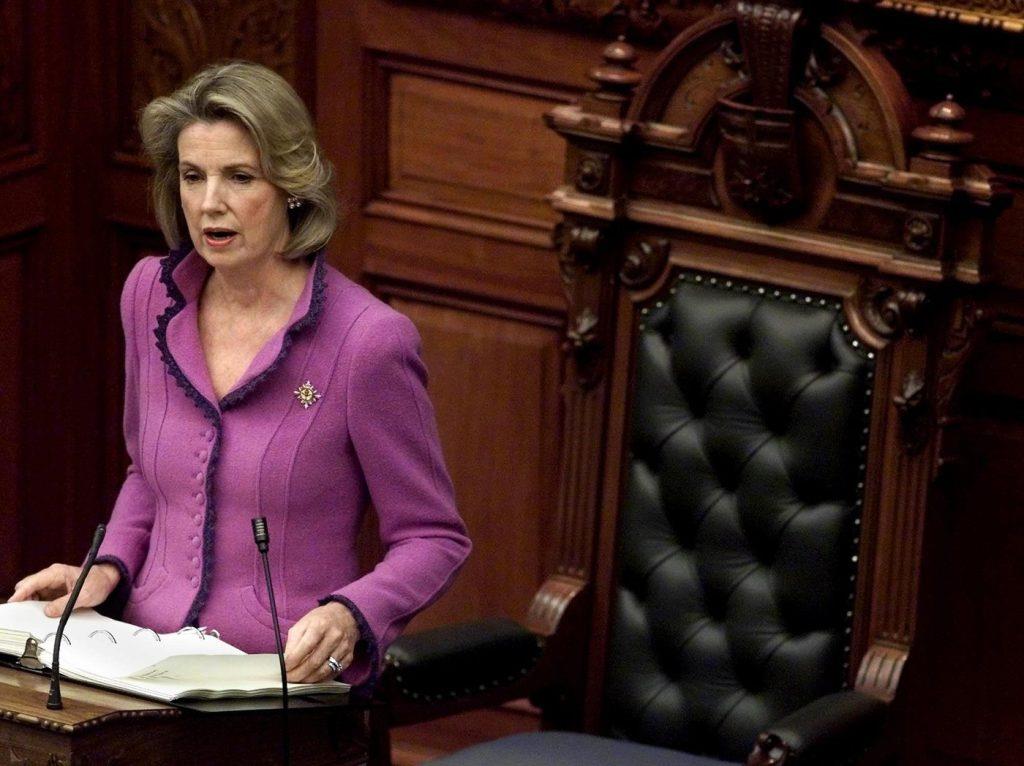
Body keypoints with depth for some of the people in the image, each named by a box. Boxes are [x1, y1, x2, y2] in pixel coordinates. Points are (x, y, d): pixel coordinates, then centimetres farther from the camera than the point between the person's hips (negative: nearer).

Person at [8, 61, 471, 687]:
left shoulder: (368, 341, -12)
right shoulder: (151, 294, 7)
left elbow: (434, 539, -3)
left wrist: (347, 617, -22)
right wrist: (108, 568, 5)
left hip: (289, 682, -5)